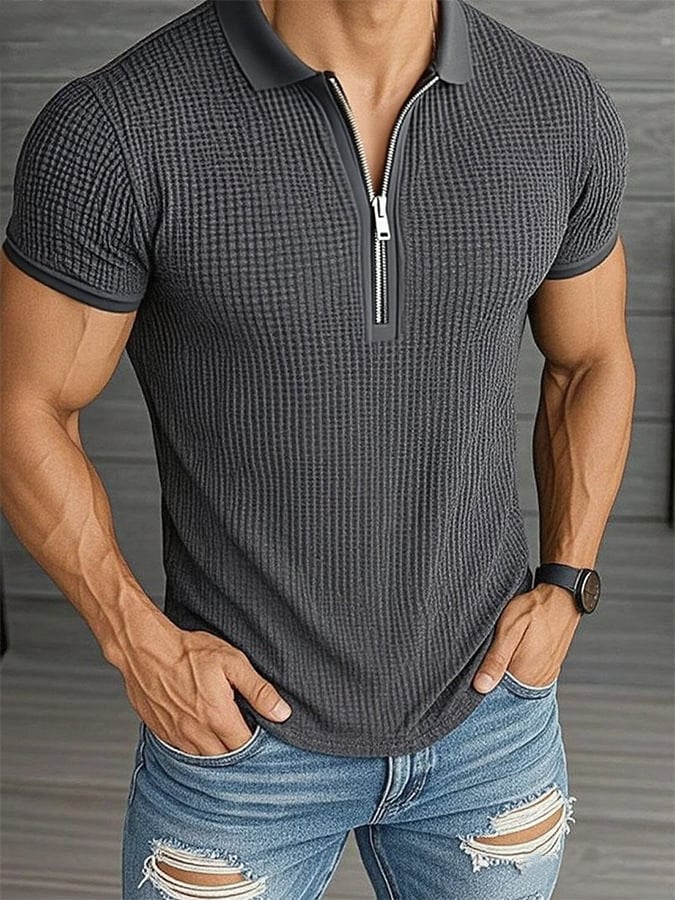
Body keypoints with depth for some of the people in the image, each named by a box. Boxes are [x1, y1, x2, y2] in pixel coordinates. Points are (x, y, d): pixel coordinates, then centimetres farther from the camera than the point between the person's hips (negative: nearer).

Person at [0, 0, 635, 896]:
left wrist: (566, 586, -2)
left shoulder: (561, 111, -9)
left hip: (489, 715, 3)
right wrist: (138, 642, -12)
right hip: (240, 717, -2)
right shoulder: (112, 131, -20)